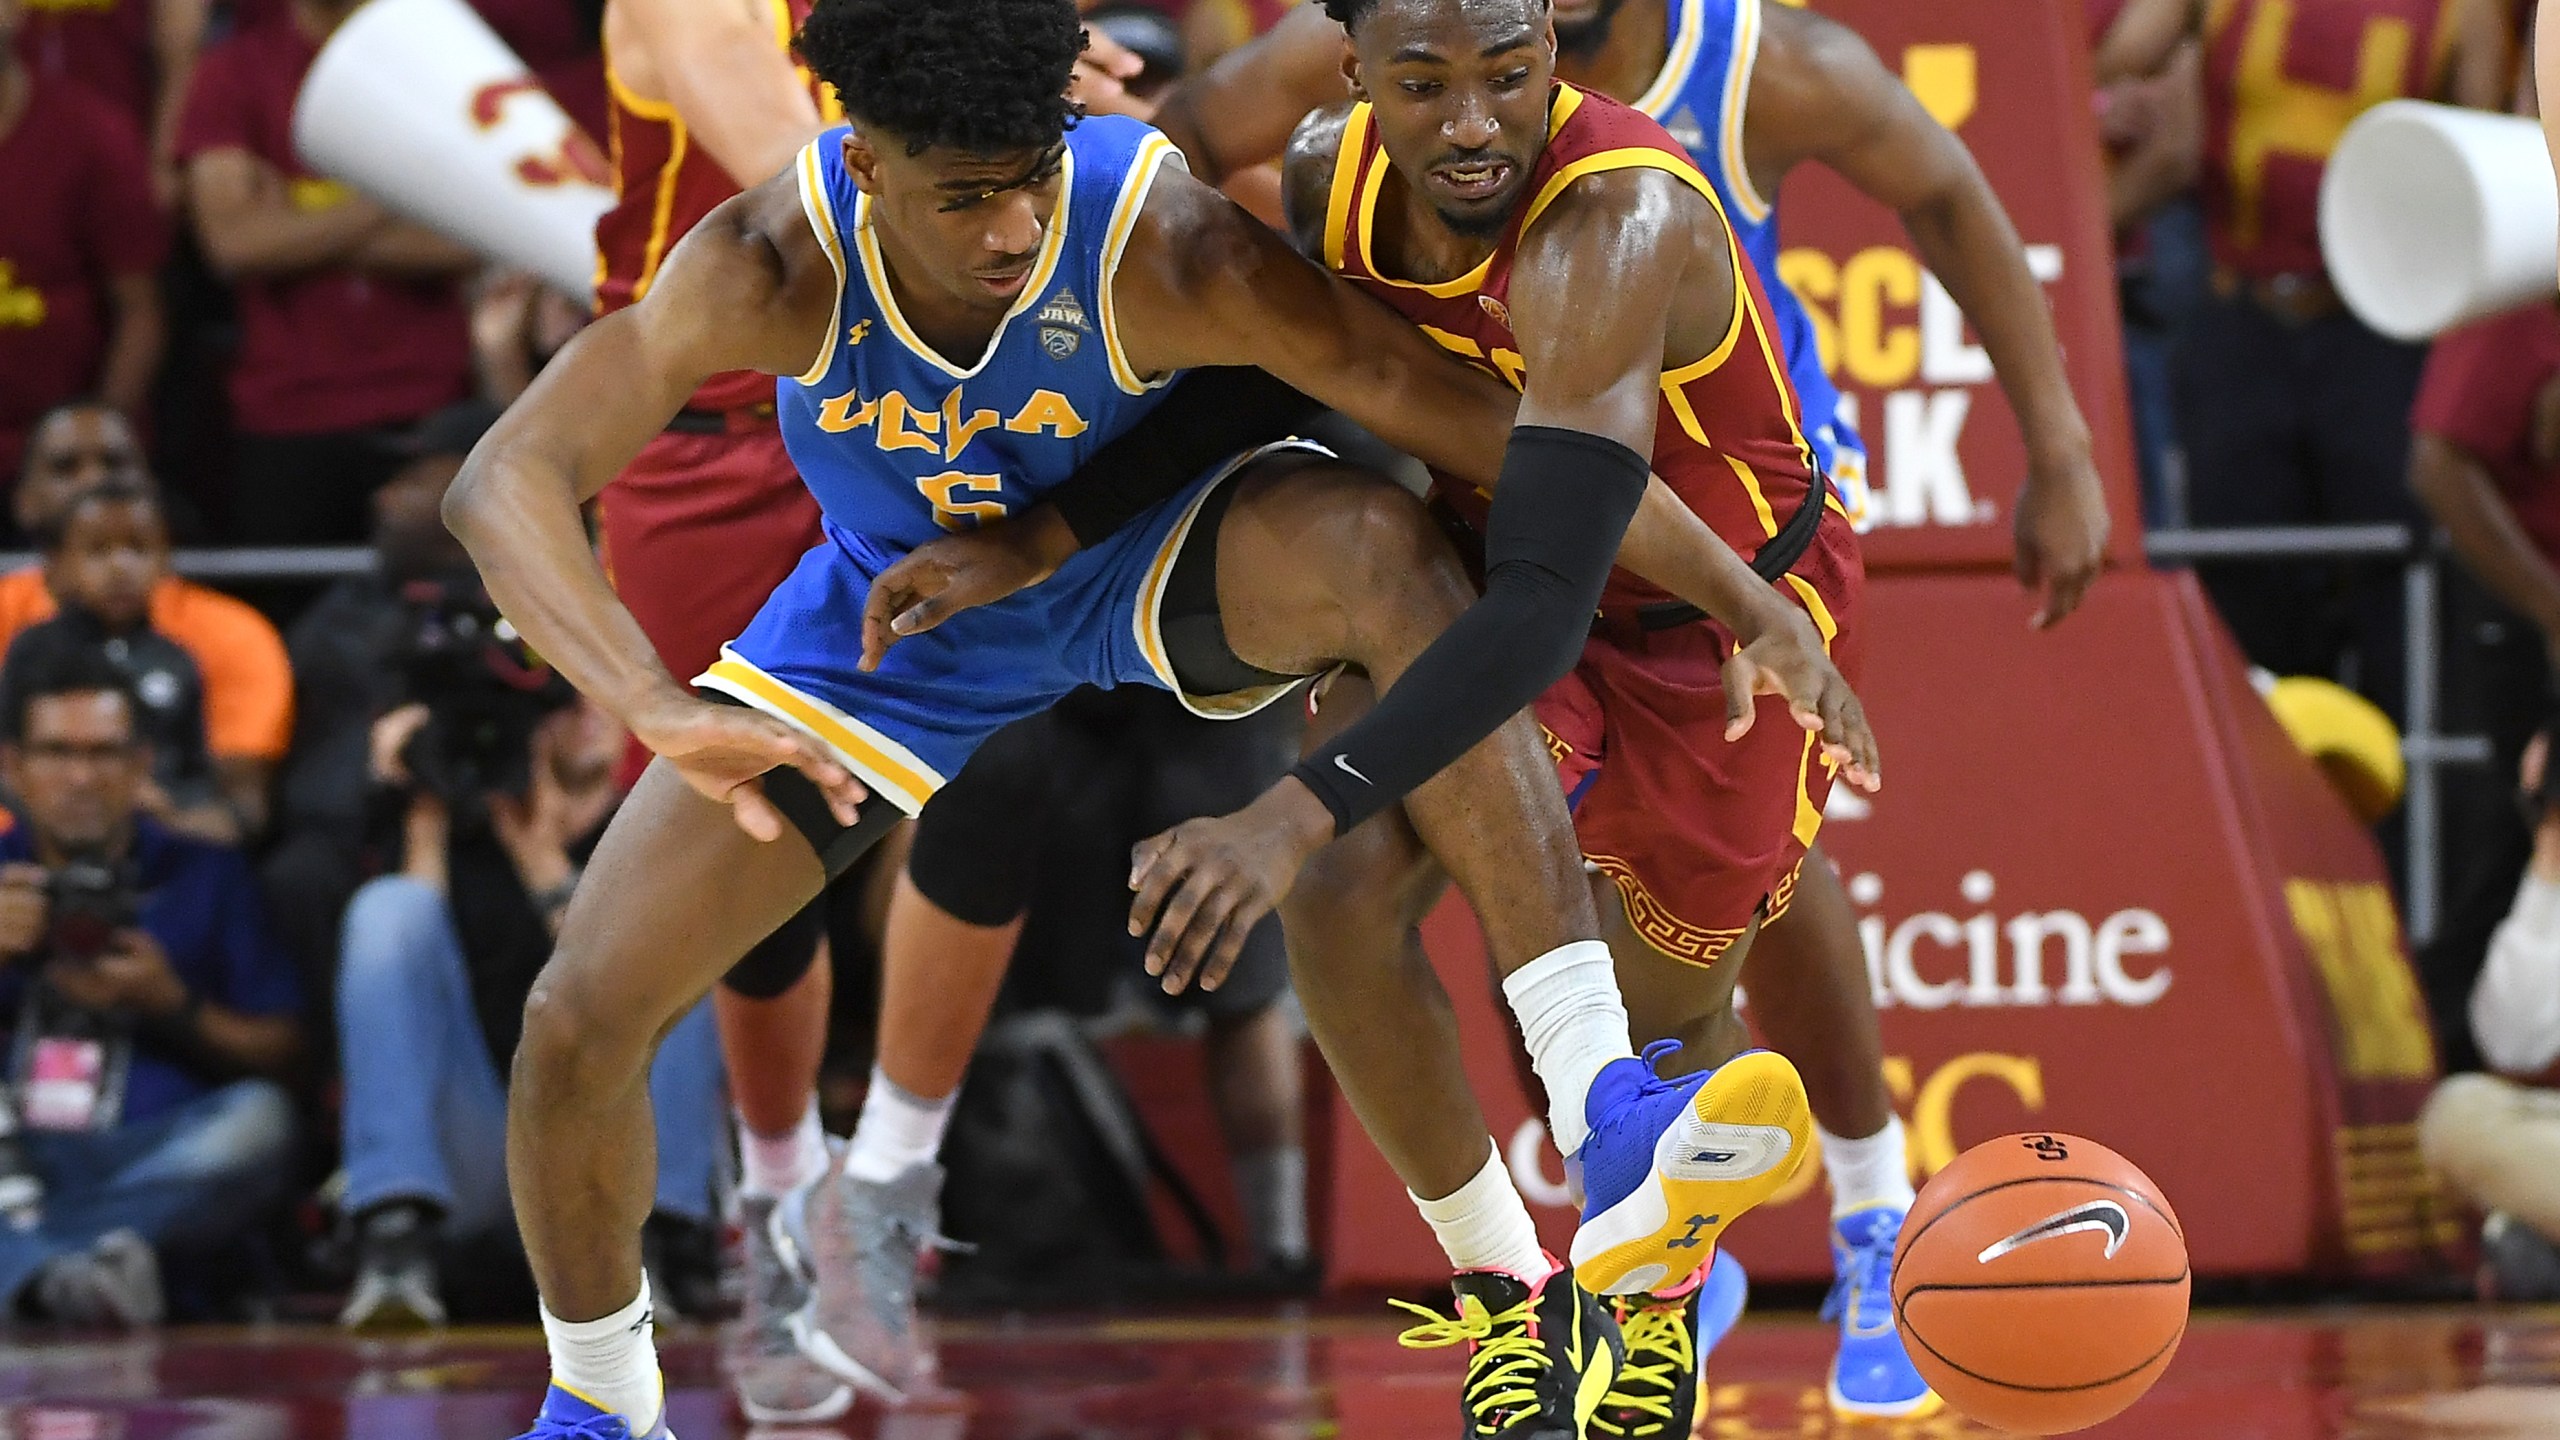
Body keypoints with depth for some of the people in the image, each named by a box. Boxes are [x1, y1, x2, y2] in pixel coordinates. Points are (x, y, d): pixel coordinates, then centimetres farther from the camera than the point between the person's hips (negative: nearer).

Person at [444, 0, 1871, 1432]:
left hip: (1150, 566, -2)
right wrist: (661, 715, -55)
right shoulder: (777, 264, -32)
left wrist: (1758, 604, -33)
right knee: (582, 1016, -7)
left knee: (1381, 548, -37)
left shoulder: (1166, 248, -36)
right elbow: (505, 481, -40)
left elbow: (1523, 434, -31)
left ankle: (1605, 1100, -38)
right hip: (903, 619, 2)